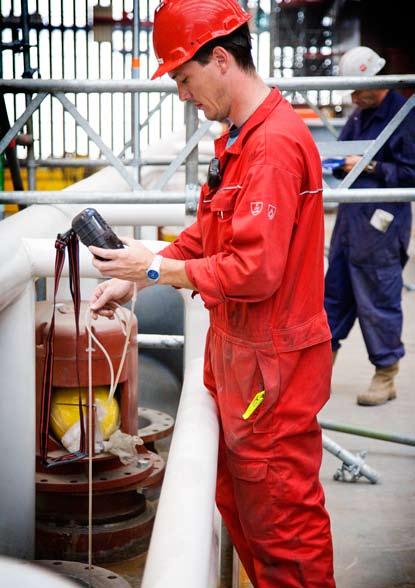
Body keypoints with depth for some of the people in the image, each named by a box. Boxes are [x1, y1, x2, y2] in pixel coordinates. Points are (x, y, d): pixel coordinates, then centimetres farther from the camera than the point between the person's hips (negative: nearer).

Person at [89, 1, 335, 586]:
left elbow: (255, 270, -27)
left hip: (270, 366, -10)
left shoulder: (275, 145, -22)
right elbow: (207, 232, 17)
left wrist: (157, 268, -16)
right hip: (239, 355, 10)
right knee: (236, 500, 19)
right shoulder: (238, 138, 10)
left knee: (281, 518, 4)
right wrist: (131, 280, 9)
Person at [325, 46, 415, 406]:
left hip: (380, 224, -8)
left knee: (379, 301, 0)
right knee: (335, 293, 13)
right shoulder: (359, 116, 14)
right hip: (350, 218, 8)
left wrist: (370, 167, -19)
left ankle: (386, 376, 13)